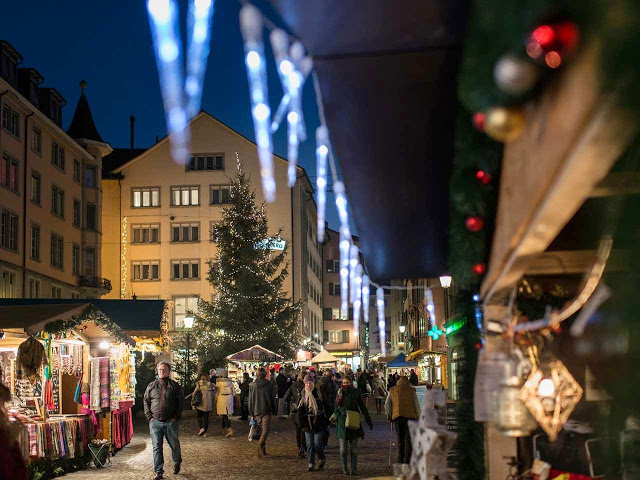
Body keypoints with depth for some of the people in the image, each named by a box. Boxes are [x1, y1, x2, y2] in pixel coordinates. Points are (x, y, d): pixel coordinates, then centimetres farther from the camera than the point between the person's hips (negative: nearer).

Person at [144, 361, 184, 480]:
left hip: (170, 422, -1)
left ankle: (177, 463, 36)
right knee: (157, 447, 0)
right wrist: (149, 416, 1)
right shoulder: (151, 386, 10)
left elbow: (181, 402, 4)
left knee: (174, 445, 9)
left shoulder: (175, 386, 3)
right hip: (155, 422, 1)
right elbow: (146, 401, 12)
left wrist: (176, 417, -4)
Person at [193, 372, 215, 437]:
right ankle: (205, 432, 7)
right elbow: (213, 395, 8)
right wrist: (212, 406, 15)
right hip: (208, 405, 3)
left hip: (200, 403, -3)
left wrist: (192, 401, 6)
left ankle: (201, 428, -11)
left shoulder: (199, 384, -4)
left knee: (199, 416, 10)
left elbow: (195, 393, -5)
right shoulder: (211, 385, 6)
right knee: (206, 418, 9)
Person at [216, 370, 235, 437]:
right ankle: (223, 430, 23)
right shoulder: (230, 382, 8)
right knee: (225, 415, 16)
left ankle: (230, 430, -18)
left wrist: (215, 402, 5)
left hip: (222, 398, -5)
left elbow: (217, 393, -2)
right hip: (229, 398, 5)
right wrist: (233, 399, 19)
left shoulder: (219, 382, -4)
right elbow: (234, 392, 10)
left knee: (225, 415, -6)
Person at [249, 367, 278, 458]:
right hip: (266, 410, -3)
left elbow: (250, 400, 8)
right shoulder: (268, 384, -3)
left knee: (261, 429, 13)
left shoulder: (252, 385, 3)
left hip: (257, 411, 3)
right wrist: (274, 410, 9)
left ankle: (263, 451, 14)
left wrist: (251, 412, 15)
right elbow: (273, 398, 1)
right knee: (266, 429, -7)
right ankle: (261, 445, -28)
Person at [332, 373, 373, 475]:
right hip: (342, 422, 1)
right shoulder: (340, 392, 7)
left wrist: (368, 420, 8)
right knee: (343, 447, -1)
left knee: (353, 447, 1)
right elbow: (336, 406, 13)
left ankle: (354, 469, 7)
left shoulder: (356, 392, 3)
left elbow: (362, 407, 8)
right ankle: (344, 468, 9)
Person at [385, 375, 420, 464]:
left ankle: (400, 460, 10)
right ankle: (407, 459, -12)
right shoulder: (411, 390, 10)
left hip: (396, 416, 2)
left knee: (400, 439, 11)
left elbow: (387, 405, 15)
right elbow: (416, 405, 10)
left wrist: (389, 415, 26)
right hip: (409, 416, -2)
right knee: (409, 439, -2)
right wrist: (419, 416, 20)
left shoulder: (392, 390, 15)